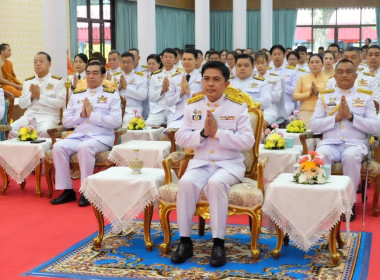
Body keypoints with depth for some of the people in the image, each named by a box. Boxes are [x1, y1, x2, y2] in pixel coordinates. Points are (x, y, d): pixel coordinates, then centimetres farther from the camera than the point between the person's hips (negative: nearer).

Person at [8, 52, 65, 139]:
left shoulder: (57, 81, 6)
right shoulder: (28, 81, 20)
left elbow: (60, 103, -7)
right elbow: (22, 104, 16)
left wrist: (40, 96, -9)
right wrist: (32, 96, -3)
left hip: (48, 116, -4)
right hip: (29, 115, 4)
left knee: (43, 131, -37)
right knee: (12, 130, -23)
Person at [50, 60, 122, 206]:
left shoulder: (112, 95, 9)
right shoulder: (76, 96, 22)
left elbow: (116, 121, -6)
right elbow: (66, 121, 15)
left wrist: (92, 114, -9)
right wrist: (81, 115, -4)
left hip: (101, 137, -4)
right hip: (78, 135, 4)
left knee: (85, 147, -36)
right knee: (59, 146, -25)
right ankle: (67, 190, -17)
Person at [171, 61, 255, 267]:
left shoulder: (238, 107, -1)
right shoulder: (192, 106, 8)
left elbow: (248, 141, -9)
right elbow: (180, 138, 3)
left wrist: (218, 132, -17)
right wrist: (202, 133, -15)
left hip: (230, 164, -2)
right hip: (200, 162, 3)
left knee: (216, 183, -35)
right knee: (186, 183, -29)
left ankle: (218, 243, -25)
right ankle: (185, 241, -17)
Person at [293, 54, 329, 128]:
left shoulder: (327, 79, 9)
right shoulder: (303, 78, 15)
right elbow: (295, 96, 7)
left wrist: (318, 93, -12)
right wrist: (309, 93, -6)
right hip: (305, 112, 1)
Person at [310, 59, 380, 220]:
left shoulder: (366, 97, 13)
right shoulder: (324, 97, 16)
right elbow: (314, 125, 5)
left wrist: (352, 116, -10)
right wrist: (336, 117, -9)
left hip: (355, 143, -1)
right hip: (330, 142, 1)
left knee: (351, 156, -36)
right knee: (321, 154, -34)